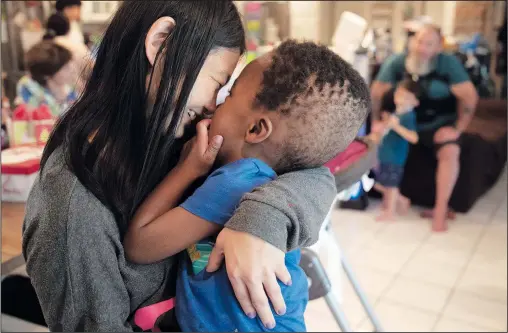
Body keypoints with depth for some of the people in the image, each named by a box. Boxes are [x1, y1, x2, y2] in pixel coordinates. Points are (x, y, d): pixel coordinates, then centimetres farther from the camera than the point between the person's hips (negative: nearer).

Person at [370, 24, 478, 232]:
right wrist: (376, 121, -4)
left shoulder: (449, 64, -17)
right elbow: (376, 93, -2)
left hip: (439, 124, -2)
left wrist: (458, 129, -16)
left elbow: (470, 96, -14)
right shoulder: (395, 63, -12)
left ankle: (440, 209, -17)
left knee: (450, 152, -31)